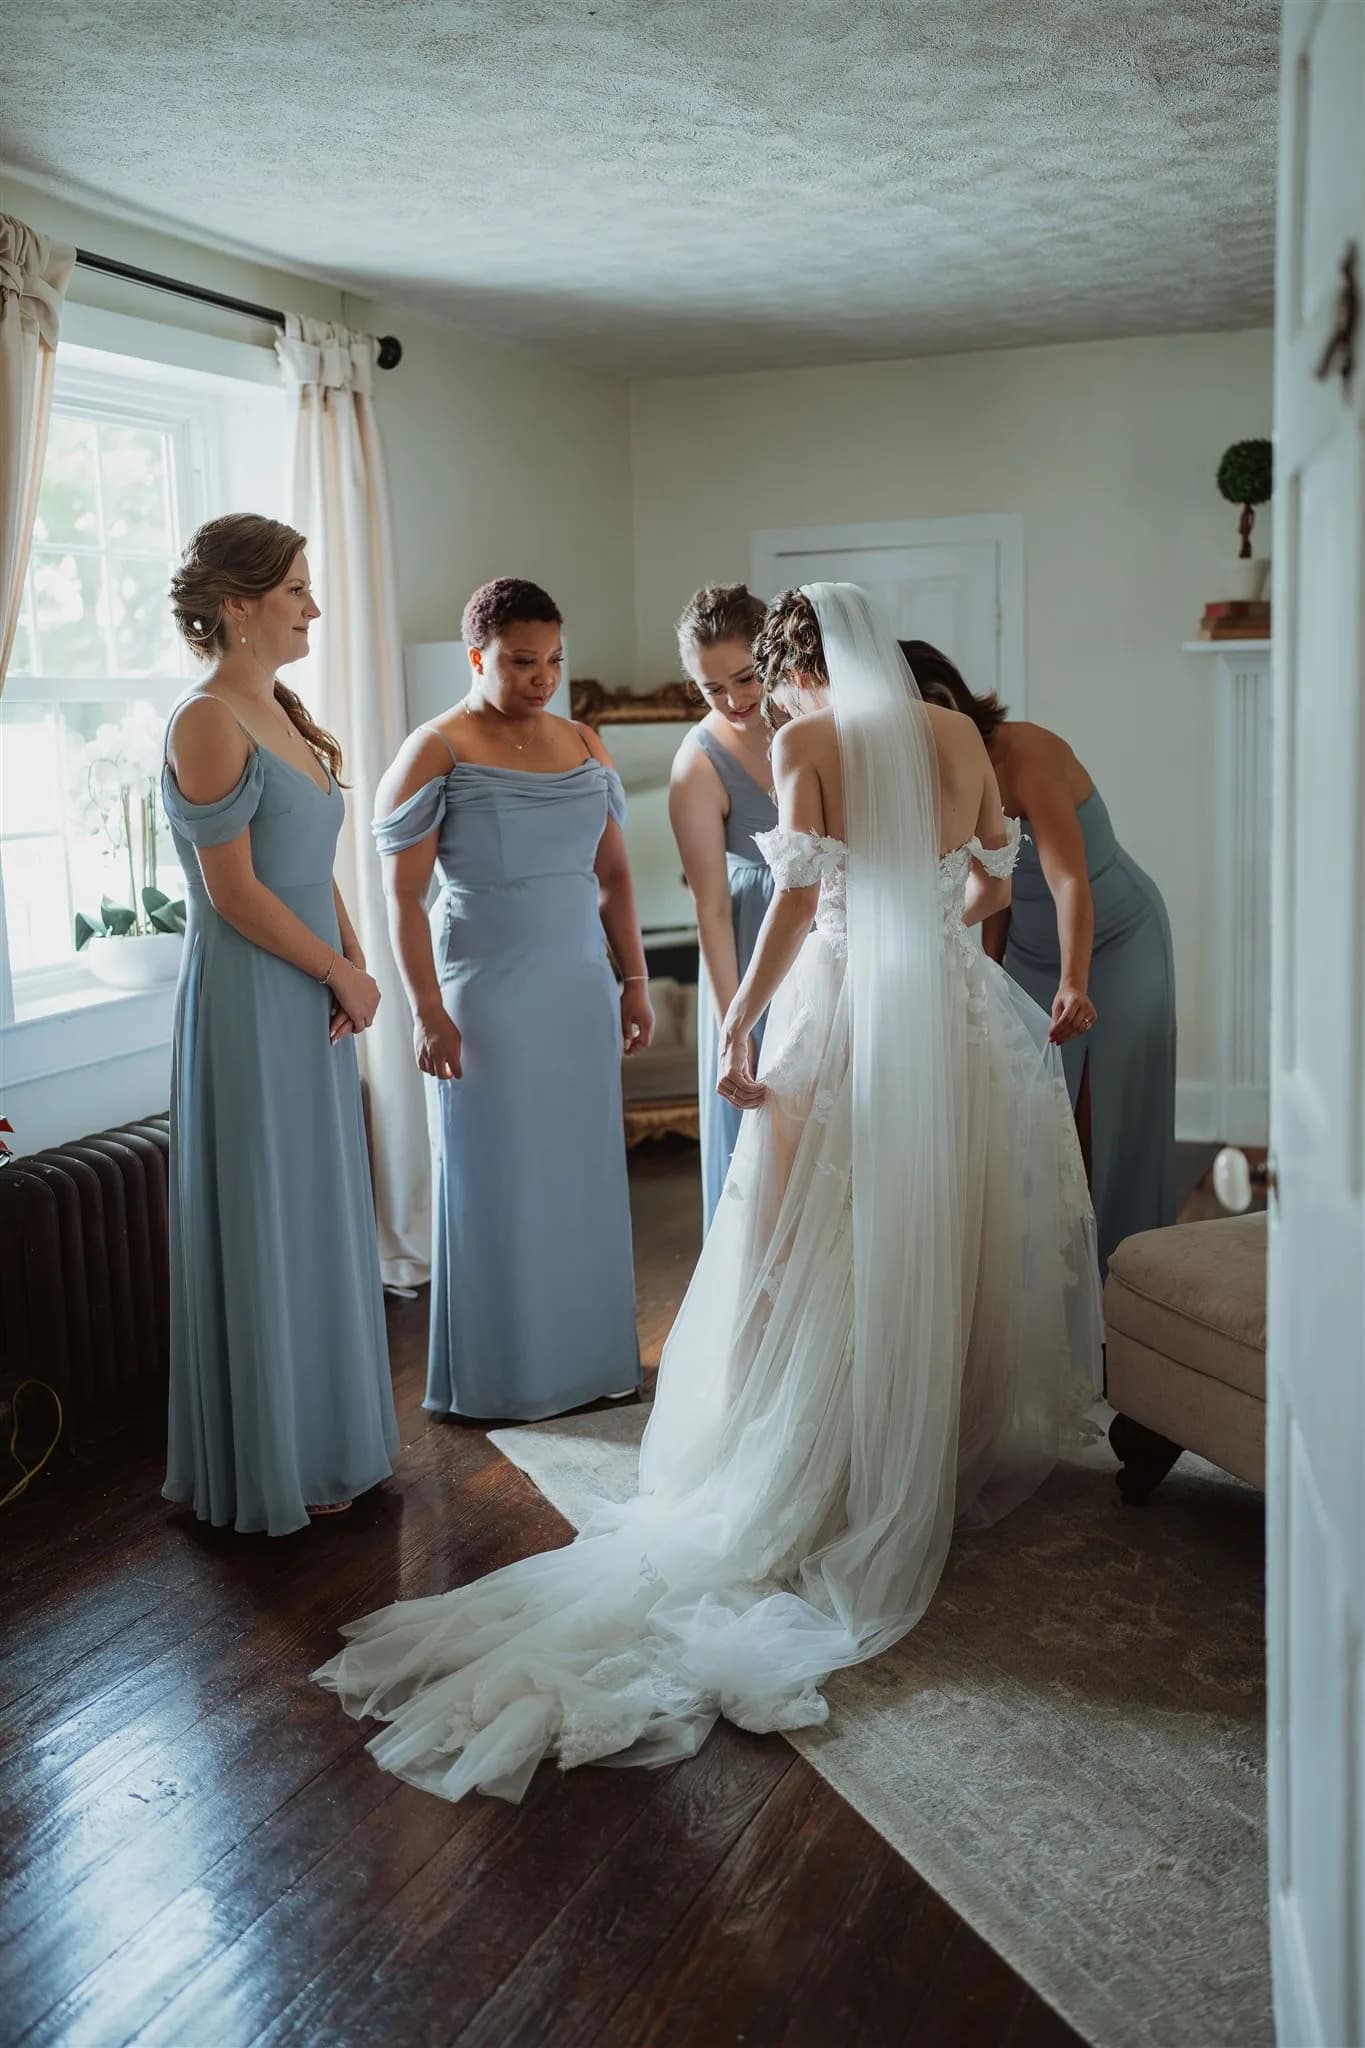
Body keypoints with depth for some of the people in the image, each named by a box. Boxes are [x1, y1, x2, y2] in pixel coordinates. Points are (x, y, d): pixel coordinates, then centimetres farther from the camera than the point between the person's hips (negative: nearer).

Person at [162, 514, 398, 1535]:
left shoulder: (282, 714, 12)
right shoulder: (208, 724, -15)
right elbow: (235, 891, -18)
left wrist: (355, 965, 2)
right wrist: (343, 973, -10)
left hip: (311, 1001, 9)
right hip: (250, 1003, -9)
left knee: (319, 1213, 16)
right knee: (264, 1225, 2)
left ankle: (323, 1432, 31)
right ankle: (272, 1462, 18)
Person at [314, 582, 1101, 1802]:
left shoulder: (807, 742, -5)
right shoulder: (958, 733, 8)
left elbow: (800, 892, -16)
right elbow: (991, 885, 15)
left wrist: (739, 1025, -12)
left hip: (842, 1012, -4)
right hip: (955, 1010, 5)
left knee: (815, 1254, 3)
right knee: (949, 1245, 14)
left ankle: (802, 1483, 8)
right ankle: (957, 1455, 25)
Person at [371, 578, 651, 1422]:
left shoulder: (585, 746, 9)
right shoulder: (437, 752, -7)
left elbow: (614, 875, 14)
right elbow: (403, 894, -10)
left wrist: (635, 981, 10)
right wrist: (428, 1012, -15)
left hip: (580, 993, 5)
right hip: (486, 996, -5)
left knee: (585, 1172, 10)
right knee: (498, 1183, 4)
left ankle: (592, 1357, 24)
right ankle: (500, 1378, 18)